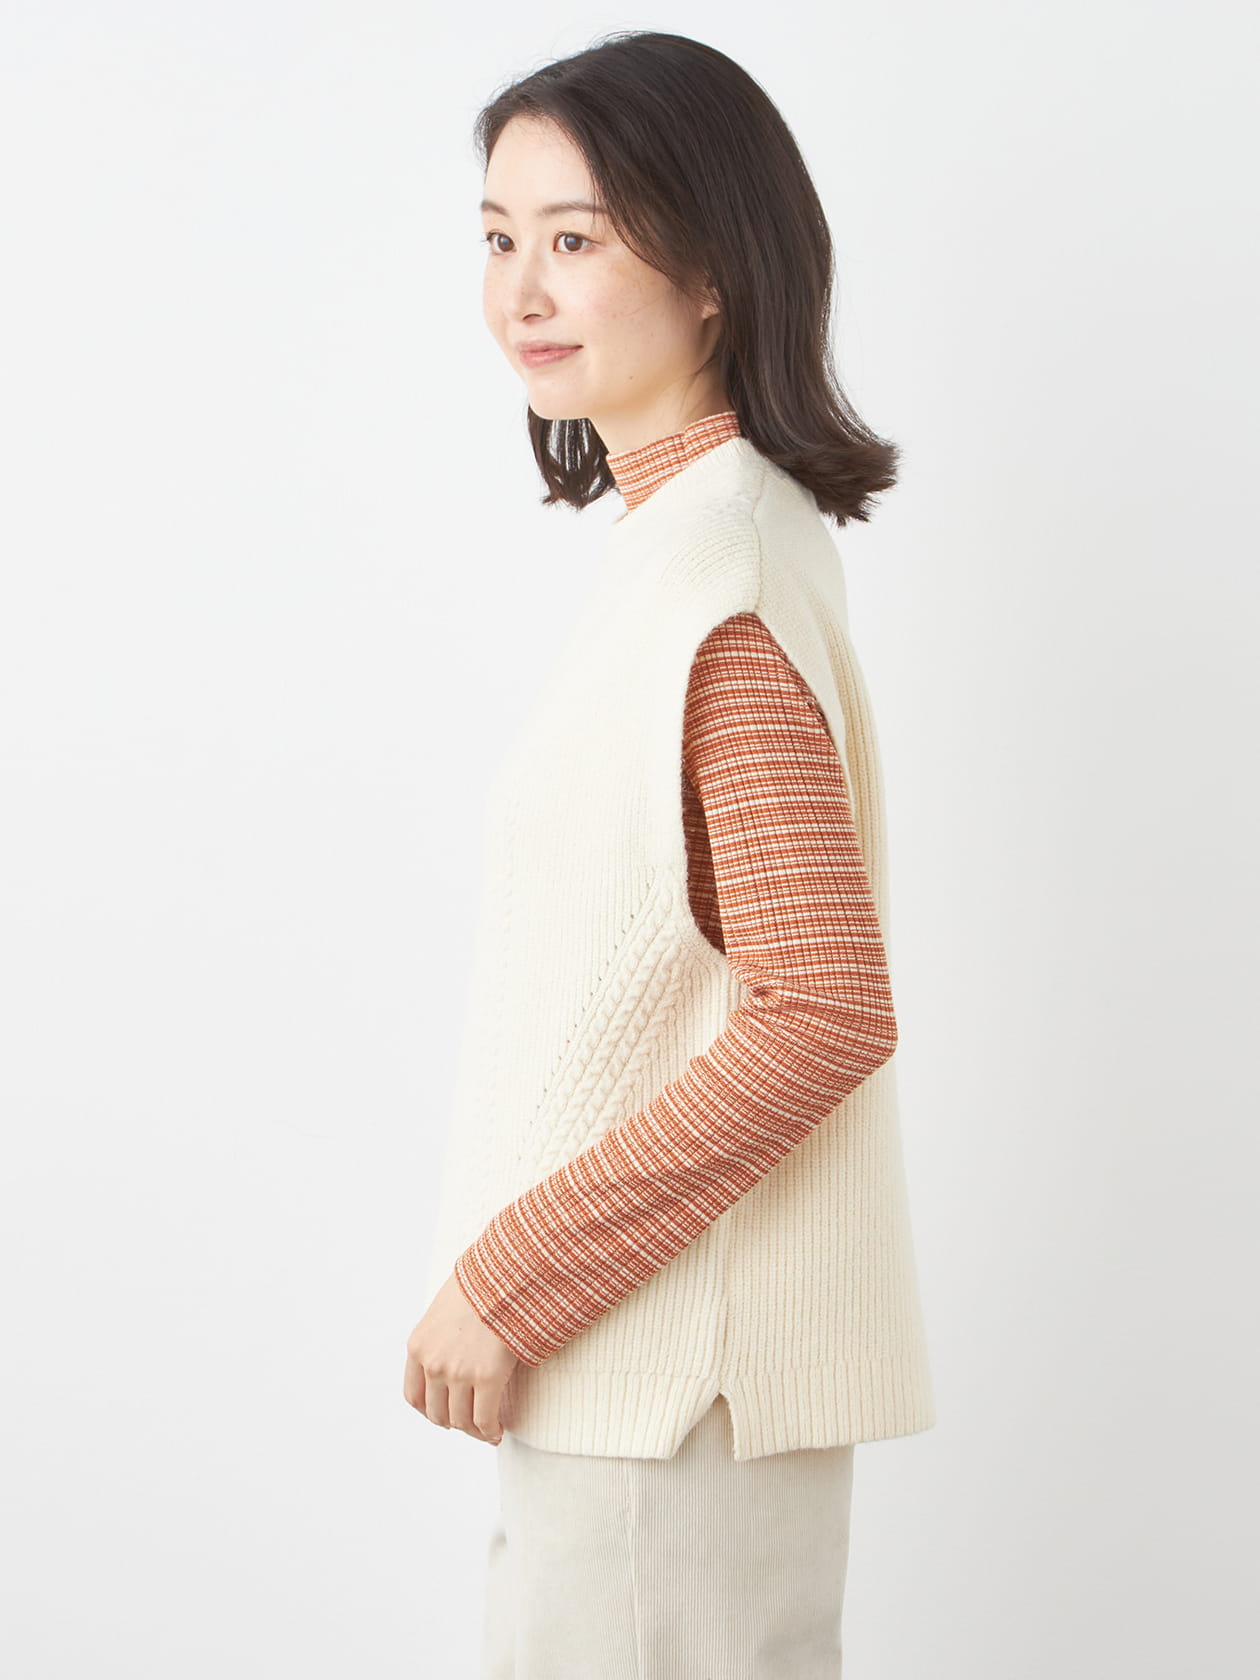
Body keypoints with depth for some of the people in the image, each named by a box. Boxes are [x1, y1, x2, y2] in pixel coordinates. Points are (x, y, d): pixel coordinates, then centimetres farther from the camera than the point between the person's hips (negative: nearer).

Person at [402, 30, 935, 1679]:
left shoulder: (714, 565, -18)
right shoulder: (686, 532, 10)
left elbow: (822, 1015, -24)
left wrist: (508, 1284, -18)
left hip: (678, 1361, -9)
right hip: (632, 1347, 9)